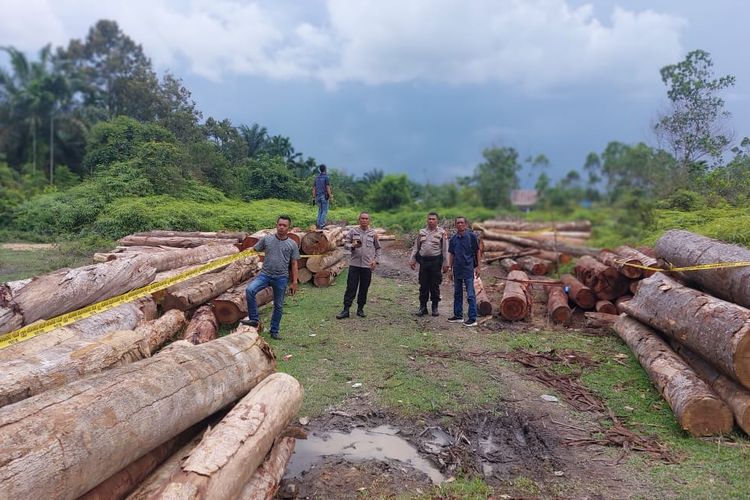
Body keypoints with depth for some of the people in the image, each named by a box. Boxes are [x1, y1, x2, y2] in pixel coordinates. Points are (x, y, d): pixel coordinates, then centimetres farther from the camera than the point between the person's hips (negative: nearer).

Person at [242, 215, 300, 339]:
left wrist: (294, 282, 2)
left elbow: (294, 264, 4)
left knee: (278, 306, 9)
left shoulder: (292, 244, 2)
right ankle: (253, 319, -12)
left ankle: (274, 331, 25)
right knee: (250, 290, -25)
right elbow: (254, 250, 11)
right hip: (265, 274, 0)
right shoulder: (266, 239, 2)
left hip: (281, 278, 0)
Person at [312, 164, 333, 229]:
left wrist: (314, 197, 14)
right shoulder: (326, 177, -8)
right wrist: (330, 197, -10)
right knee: (325, 210, 1)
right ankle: (321, 224, -5)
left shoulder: (316, 177, 10)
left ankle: (318, 223, 9)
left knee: (320, 210, 16)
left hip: (318, 196, 6)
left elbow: (314, 188, 10)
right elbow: (328, 188, -14)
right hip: (324, 196, -6)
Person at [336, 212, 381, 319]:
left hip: (367, 266, 1)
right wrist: (353, 246, -16)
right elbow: (345, 244, 5)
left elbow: (378, 248, 12)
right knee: (351, 287, -1)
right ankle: (346, 310, 3)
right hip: (354, 264, -1)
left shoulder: (373, 233, 7)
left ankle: (360, 309, 19)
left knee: (364, 288, 7)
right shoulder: (353, 232, 4)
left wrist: (375, 260, 0)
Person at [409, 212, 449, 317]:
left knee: (435, 286, 4)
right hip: (423, 261, 3)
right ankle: (423, 307, 14)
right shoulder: (422, 232, 11)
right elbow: (416, 247, 14)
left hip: (435, 261, -3)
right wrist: (412, 259, 7)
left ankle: (435, 307, 16)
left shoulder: (442, 232, 1)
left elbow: (445, 249, -1)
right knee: (423, 285, 6)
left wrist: (445, 263, -6)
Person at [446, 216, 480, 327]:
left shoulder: (471, 236, -5)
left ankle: (472, 319, -1)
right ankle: (458, 315, 24)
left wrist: (477, 267, -4)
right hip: (457, 270, 6)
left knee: (470, 295, -5)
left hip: (468, 269, -5)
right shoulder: (453, 238, 8)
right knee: (457, 293, 13)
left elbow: (477, 251, -1)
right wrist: (449, 267, 6)